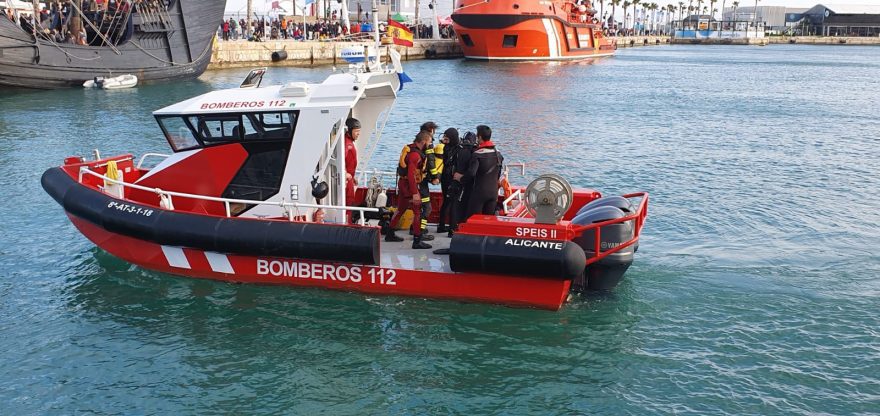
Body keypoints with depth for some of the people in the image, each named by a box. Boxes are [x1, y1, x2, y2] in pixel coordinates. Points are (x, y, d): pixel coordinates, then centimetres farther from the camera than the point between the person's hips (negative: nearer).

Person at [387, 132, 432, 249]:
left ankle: (390, 234, 30)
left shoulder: (411, 148, 8)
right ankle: (417, 241, -6)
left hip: (403, 182, 10)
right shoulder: (415, 154, -22)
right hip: (409, 185, -10)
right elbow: (411, 175, -28)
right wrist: (415, 193, -28)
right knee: (417, 211, -6)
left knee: (401, 209, 20)